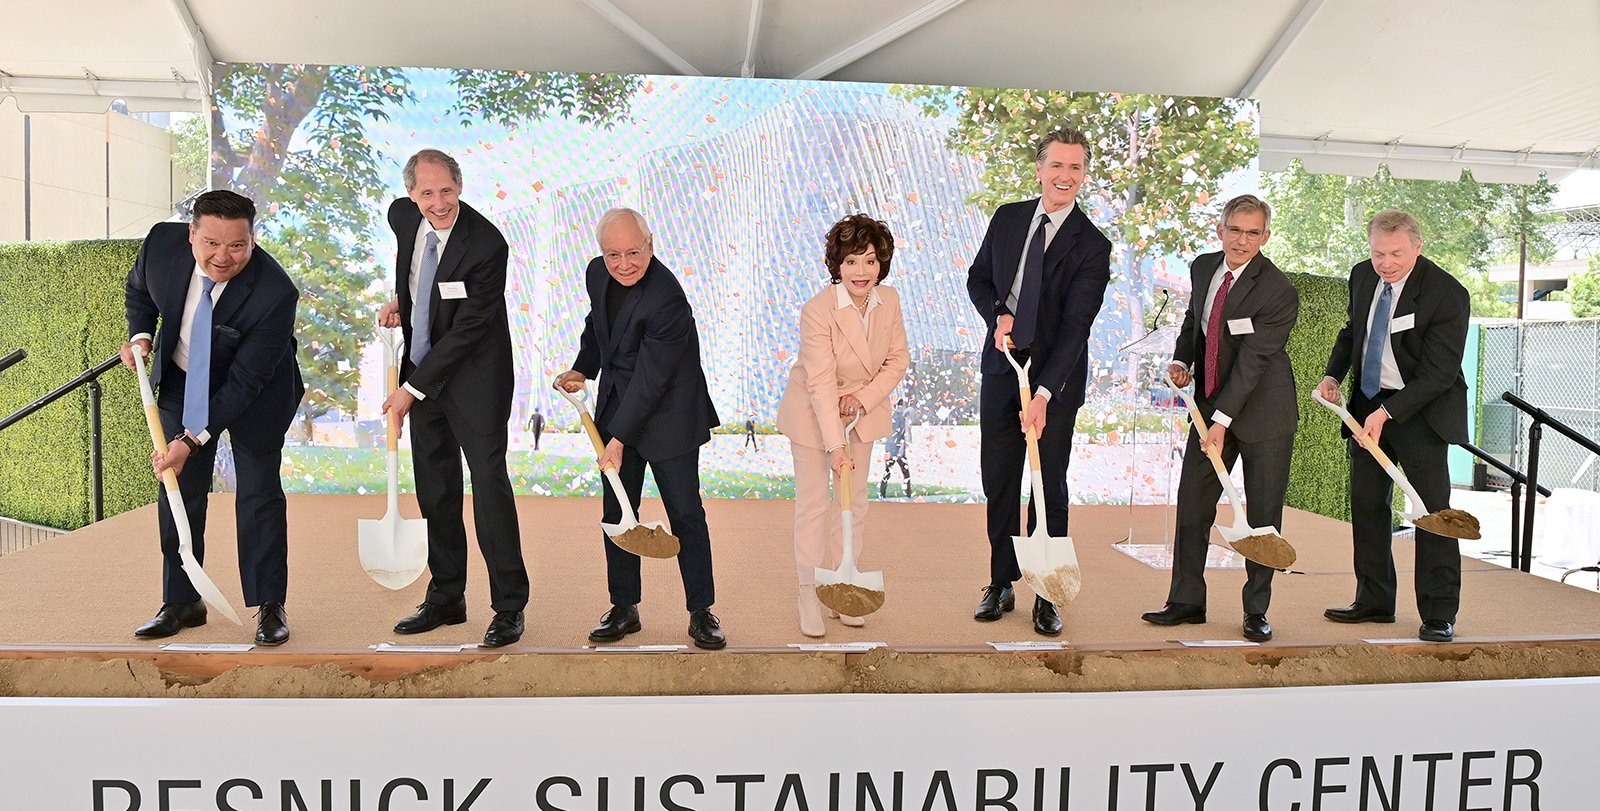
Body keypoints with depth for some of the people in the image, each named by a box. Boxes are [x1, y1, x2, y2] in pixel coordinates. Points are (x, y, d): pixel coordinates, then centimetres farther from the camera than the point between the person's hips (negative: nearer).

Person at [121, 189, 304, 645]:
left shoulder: (275, 293, -33)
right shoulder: (162, 243, -21)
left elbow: (244, 381, -28)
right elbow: (139, 290, 6)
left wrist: (192, 440, -28)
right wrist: (140, 335, -12)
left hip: (255, 389, -4)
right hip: (182, 381, 4)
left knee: (259, 492, -4)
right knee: (179, 489, 6)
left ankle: (269, 607, 7)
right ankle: (181, 603, 19)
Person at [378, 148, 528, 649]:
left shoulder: (487, 245, -22)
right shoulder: (402, 215, -1)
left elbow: (465, 330, -21)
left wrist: (412, 390, -17)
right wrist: (398, 300, 8)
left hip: (475, 377, -6)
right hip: (424, 368, 7)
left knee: (489, 484, -6)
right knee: (434, 488, 11)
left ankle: (509, 607, 5)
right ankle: (446, 598, 23)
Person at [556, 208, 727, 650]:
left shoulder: (666, 299, -26)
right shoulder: (597, 274, -2)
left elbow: (650, 380, -24)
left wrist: (620, 439, -21)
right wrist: (582, 369, 7)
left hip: (668, 414, -7)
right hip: (616, 407, 7)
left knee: (685, 513, 0)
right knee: (617, 513, 9)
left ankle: (701, 612, 13)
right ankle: (624, 608, 22)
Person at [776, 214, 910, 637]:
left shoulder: (889, 300, -10)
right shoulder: (817, 311, -27)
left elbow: (897, 359, -2)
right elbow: (821, 384, -29)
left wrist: (864, 398, -17)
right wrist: (836, 446, -32)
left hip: (863, 412, 5)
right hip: (813, 415, -5)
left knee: (855, 501, 12)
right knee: (813, 506, 2)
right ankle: (809, 597, 16)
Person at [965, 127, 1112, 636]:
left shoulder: (1092, 246, -11)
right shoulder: (1007, 218, 4)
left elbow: (1076, 326, -18)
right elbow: (978, 278, 13)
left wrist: (1043, 394, -28)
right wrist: (998, 315, -10)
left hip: (1055, 378, -3)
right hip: (1001, 366, 4)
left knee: (1049, 486, 4)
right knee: (998, 481, 8)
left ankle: (1046, 597, 15)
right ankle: (1001, 585, 21)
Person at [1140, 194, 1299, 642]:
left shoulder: (1279, 291, -18)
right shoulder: (1202, 267, 2)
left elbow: (1252, 360, -21)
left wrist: (1222, 421, -23)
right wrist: (1181, 360, 1)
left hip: (1263, 415, -5)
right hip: (1211, 405, 6)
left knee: (1263, 515, 3)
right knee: (1192, 504, 6)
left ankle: (1256, 611, 16)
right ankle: (1186, 601, 17)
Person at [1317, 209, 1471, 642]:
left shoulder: (1448, 294, -17)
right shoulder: (1362, 276, 2)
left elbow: (1439, 373, -19)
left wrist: (1387, 412, -25)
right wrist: (1332, 374, 3)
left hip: (1421, 412, -6)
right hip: (1367, 404, 6)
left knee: (1432, 509, -5)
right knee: (1367, 505, 10)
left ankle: (1439, 614, 5)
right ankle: (1374, 601, 21)